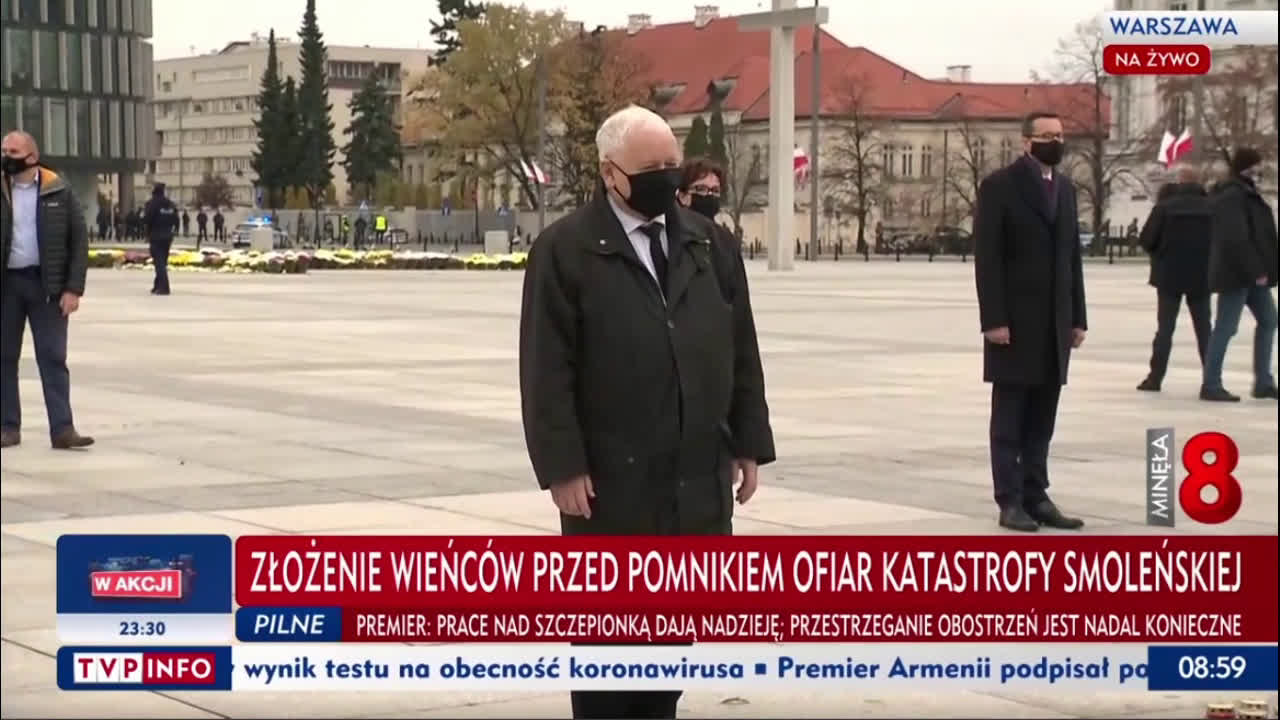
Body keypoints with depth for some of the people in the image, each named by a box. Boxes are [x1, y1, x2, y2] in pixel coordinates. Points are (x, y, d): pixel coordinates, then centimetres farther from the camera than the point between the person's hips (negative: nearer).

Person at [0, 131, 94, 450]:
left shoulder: (58, 191, 0)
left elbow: (79, 240, 0)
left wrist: (73, 288, -8)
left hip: (47, 284, -2)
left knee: (53, 358, -2)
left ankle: (62, 429, -4)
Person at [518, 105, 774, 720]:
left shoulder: (705, 241, 11)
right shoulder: (564, 249, -5)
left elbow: (740, 348, 13)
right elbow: (546, 368, -9)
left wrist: (748, 442, 8)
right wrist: (563, 466, -14)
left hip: (698, 472, 5)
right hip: (610, 478, -5)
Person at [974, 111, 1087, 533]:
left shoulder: (1065, 188, 14)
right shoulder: (999, 186, -6)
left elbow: (1072, 256, 15)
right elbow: (987, 257, -11)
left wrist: (1077, 317, 9)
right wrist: (993, 319, -16)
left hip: (1055, 322, 6)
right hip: (1014, 321, -6)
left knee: (1041, 419, 8)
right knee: (1010, 417, 0)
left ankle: (1035, 497, 13)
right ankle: (1010, 502, 2)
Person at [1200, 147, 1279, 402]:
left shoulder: (1246, 194, 16)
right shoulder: (1233, 197, -17)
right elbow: (1236, 239, -25)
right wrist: (1256, 270, -23)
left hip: (1251, 273, 11)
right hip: (1236, 273, -11)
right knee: (1226, 327, -6)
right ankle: (1210, 385, -1)